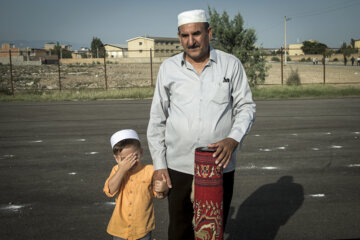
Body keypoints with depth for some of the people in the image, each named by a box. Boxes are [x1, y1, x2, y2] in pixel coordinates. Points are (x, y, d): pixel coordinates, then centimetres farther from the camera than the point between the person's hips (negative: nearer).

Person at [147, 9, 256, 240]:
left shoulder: (231, 64, 0)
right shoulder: (168, 68, 3)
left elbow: (246, 107, 4)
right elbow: (157, 119, 6)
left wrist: (233, 139, -15)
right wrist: (159, 164, 3)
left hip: (220, 166, 0)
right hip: (178, 167, 1)